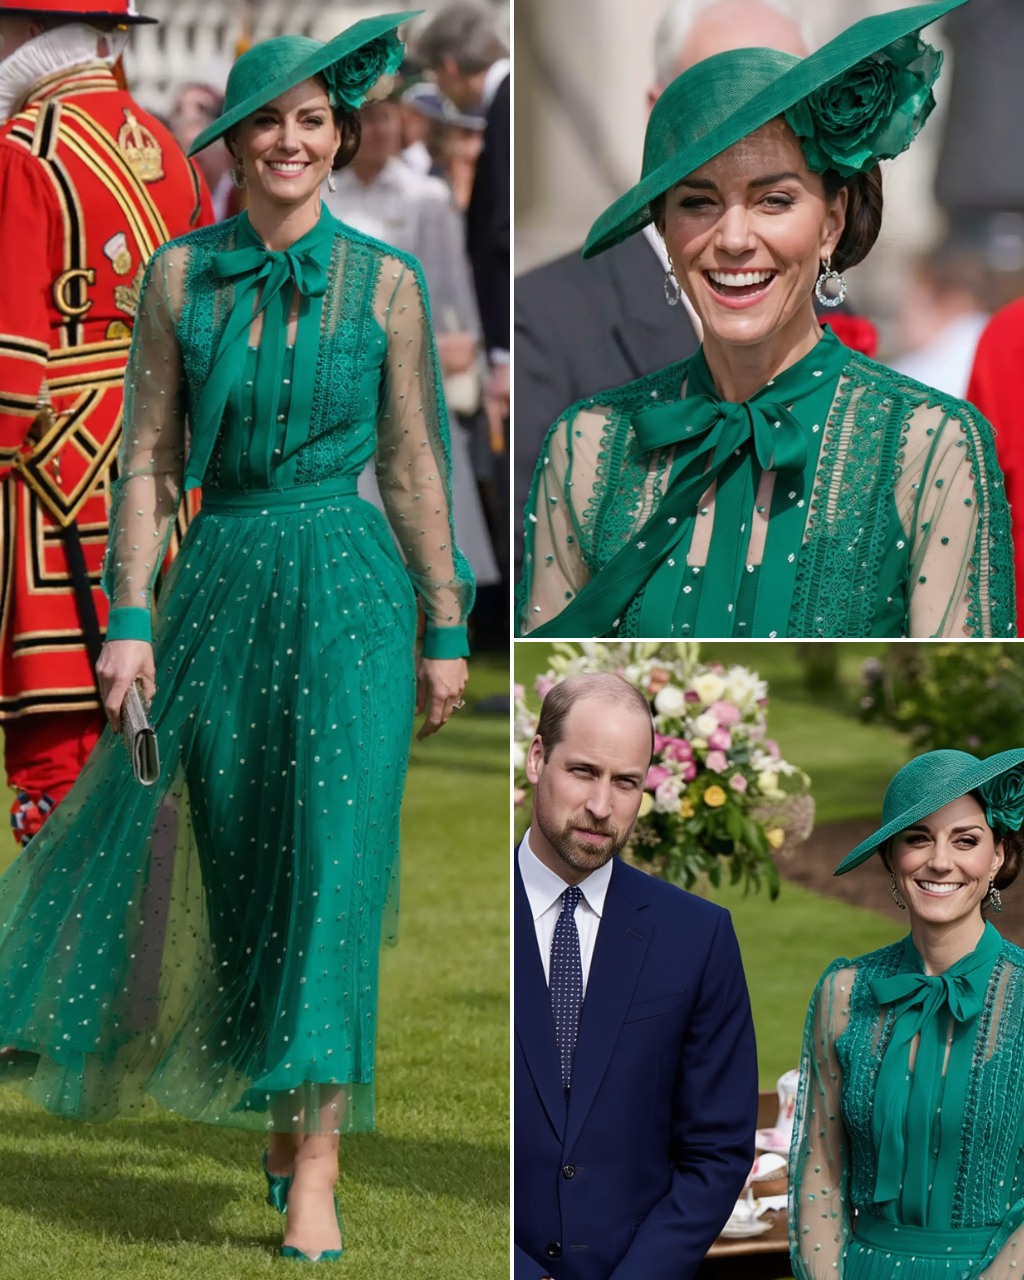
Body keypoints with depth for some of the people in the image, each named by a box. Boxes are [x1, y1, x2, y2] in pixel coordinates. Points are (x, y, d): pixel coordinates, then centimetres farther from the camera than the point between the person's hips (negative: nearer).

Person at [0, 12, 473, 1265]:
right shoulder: (180, 274, 4)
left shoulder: (385, 283, 2)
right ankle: (279, 1115, 29)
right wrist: (128, 617, -3)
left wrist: (445, 630, 7)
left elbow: (411, 469, 6)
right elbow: (147, 458, 5)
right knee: (237, 868, 8)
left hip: (346, 584, -2)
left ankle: (315, 1170, -15)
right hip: (219, 583, 2)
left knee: (335, 861, -12)